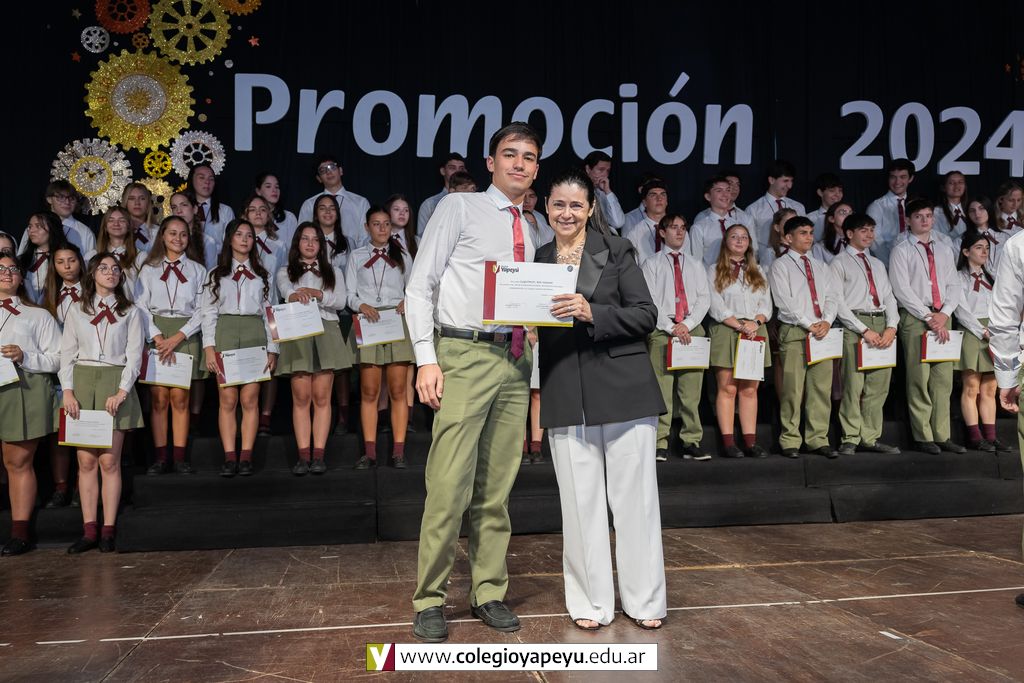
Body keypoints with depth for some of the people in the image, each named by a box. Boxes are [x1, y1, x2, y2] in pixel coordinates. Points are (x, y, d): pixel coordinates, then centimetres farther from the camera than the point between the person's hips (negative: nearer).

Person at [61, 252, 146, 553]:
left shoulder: (130, 312, 8)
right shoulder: (76, 312, 13)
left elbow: (134, 355, 1)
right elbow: (67, 354, 8)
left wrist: (121, 392, -11)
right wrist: (68, 391, -4)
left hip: (115, 384, -2)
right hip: (82, 382, 2)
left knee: (109, 461, -4)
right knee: (86, 461, 0)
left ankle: (108, 530, 1)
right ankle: (89, 530, 4)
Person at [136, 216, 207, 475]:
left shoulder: (197, 270, 9)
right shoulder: (149, 269, 10)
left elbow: (201, 310, 2)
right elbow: (141, 306, 2)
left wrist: (177, 338, -9)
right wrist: (158, 338, -12)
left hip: (185, 335, 0)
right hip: (156, 334, 0)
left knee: (180, 397, -2)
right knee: (158, 398, -2)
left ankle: (179, 456, 2)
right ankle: (160, 457, 2)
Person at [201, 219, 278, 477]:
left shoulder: (262, 275, 16)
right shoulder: (216, 274, 13)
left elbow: (270, 313, 12)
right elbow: (208, 312, 7)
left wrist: (272, 349, 4)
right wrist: (209, 346, -4)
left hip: (255, 338, 1)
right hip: (225, 335, 0)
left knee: (250, 399, -3)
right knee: (228, 399, -4)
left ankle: (246, 456, 1)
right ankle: (229, 456, -1)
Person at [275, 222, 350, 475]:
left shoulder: (333, 272, 19)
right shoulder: (285, 272, 16)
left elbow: (340, 301, 2)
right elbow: (286, 291, -8)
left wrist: (317, 294, -16)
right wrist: (296, 295, -32)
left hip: (326, 333, 1)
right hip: (297, 334, 0)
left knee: (321, 397, -4)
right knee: (301, 397, -5)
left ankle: (318, 454, -4)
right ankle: (303, 454, -4)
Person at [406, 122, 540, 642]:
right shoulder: (460, 208, 3)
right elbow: (419, 286, -3)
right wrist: (426, 359, -11)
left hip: (515, 361, 5)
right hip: (465, 356, -5)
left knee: (497, 488, 9)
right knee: (449, 484, -7)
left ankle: (489, 592, 20)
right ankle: (430, 600, 7)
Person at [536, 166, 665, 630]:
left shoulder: (616, 251, 2)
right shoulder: (539, 260, 12)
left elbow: (646, 315, -5)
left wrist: (591, 312, -17)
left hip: (622, 388, -2)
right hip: (565, 396, 3)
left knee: (634, 495, 4)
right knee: (580, 500, 6)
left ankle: (645, 600, 17)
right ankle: (590, 602, 18)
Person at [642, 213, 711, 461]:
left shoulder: (695, 264, 19)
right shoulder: (652, 264, 8)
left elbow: (704, 299, 10)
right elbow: (649, 301, -2)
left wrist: (687, 324, -6)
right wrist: (671, 327, -11)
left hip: (693, 330, 3)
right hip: (661, 330, -3)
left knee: (691, 391, 1)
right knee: (661, 390, -6)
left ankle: (691, 443, 4)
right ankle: (659, 445, -4)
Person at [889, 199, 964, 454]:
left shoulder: (944, 250, 18)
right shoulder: (901, 251, 1)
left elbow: (954, 286, 12)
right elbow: (902, 289, -8)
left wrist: (944, 314, -6)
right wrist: (928, 317, -14)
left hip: (942, 318, 5)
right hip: (915, 318, -5)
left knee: (943, 380, 4)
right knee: (919, 380, -4)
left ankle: (942, 436, 8)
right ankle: (923, 437, 2)